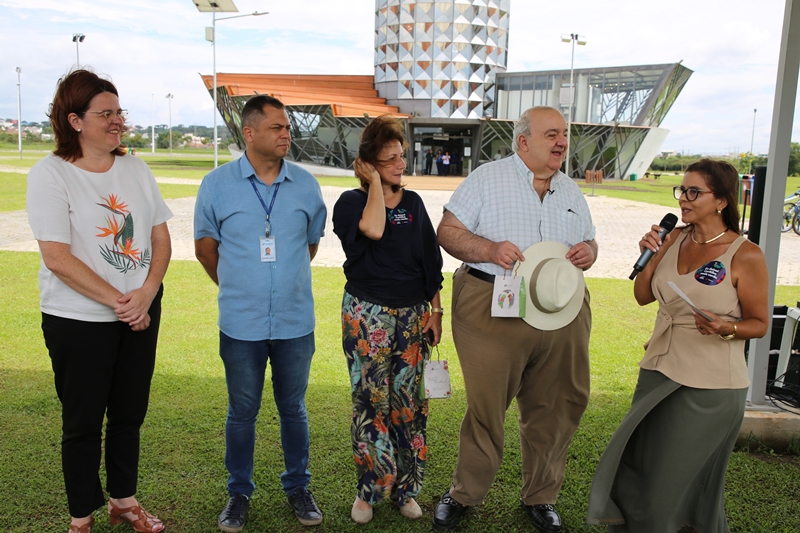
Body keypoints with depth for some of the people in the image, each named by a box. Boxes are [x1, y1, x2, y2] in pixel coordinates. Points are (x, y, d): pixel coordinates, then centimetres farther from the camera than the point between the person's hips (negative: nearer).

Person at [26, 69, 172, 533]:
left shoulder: (135, 169, 4)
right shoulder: (50, 175, -10)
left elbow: (162, 238, 4)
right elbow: (57, 257, -16)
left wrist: (146, 293, -11)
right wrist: (118, 302, -17)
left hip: (141, 315, 5)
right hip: (79, 321, -4)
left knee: (129, 414, 15)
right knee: (83, 423, 9)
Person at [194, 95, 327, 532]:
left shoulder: (306, 185, 1)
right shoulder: (218, 184, -3)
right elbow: (205, 247, 8)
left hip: (296, 321, 1)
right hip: (241, 323, -1)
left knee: (293, 408, 13)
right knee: (242, 411, 12)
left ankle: (297, 487, 31)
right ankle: (239, 492, 30)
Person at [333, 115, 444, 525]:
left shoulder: (414, 204, 8)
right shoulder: (352, 202, -3)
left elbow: (431, 263, 11)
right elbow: (373, 229, -26)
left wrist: (436, 311, 8)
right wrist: (375, 183, -12)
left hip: (413, 314, 3)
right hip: (367, 314, -3)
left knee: (410, 402, 5)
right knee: (371, 401, 2)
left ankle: (404, 488, 20)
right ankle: (369, 489, 18)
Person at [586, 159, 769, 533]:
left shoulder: (746, 256, -12)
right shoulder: (674, 239, 2)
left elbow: (759, 323, -5)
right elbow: (643, 296, 9)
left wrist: (725, 328, -25)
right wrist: (649, 257, -6)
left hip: (710, 387, -5)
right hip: (659, 372, 5)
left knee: (682, 475, 8)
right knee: (639, 466, 14)